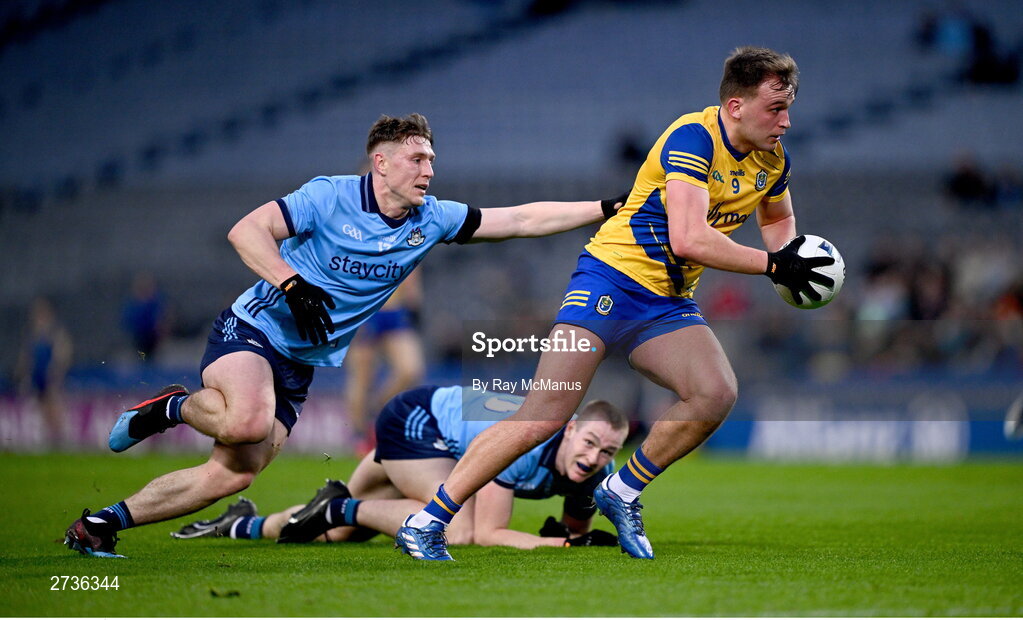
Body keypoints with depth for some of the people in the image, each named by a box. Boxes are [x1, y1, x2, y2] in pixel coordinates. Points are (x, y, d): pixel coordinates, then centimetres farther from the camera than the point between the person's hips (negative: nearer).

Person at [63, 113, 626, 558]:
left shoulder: (431, 220, 4)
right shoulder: (330, 196, -12)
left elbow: (521, 220, 4)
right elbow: (246, 230, -17)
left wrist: (606, 209, -2)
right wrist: (291, 283, -30)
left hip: (301, 366, 6)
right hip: (251, 331, -6)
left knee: (236, 472, -9)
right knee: (250, 423, -36)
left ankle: (102, 523, 0)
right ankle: (175, 408, -3)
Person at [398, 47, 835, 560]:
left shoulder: (772, 161, 7)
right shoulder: (693, 137, -18)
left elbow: (777, 218, 30)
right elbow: (688, 239, -28)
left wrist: (790, 262, 7)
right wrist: (772, 265, -21)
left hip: (668, 305, 7)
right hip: (613, 278, -7)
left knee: (716, 394, -20)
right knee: (542, 417, -16)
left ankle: (622, 493, 1)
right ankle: (426, 523, -8)